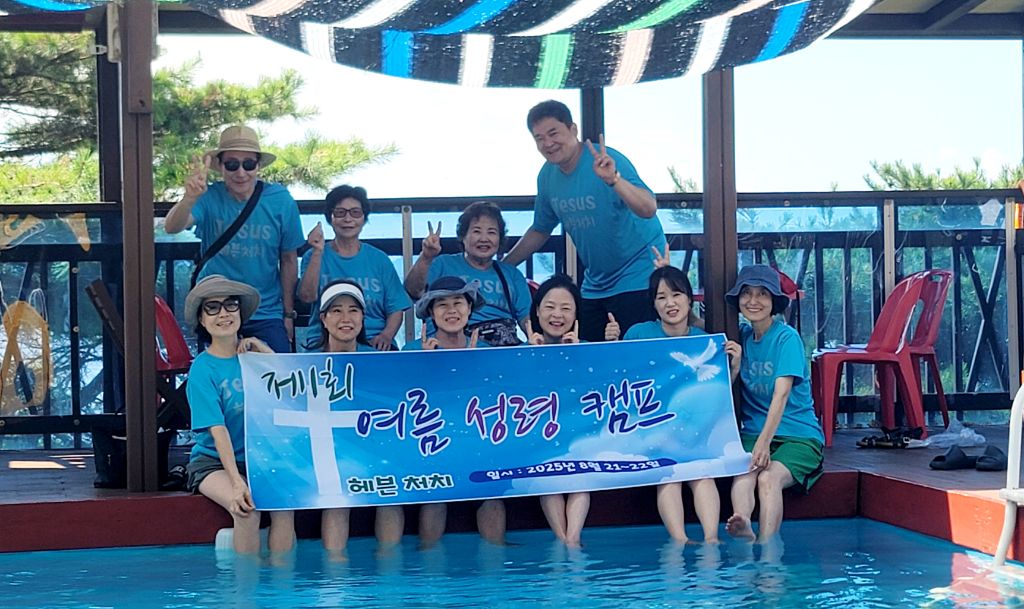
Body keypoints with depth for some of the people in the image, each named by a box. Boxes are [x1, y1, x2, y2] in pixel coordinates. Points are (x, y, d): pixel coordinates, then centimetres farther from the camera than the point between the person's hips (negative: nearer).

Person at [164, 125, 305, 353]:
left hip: (266, 316, 1)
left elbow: (289, 261, 5)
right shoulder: (209, 198, -9)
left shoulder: (280, 201, -4)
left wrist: (288, 314, 8)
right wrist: (189, 198, -47)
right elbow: (171, 228, -27)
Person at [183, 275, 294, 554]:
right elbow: (218, 430, -15)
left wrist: (265, 352, -8)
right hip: (213, 461, -3)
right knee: (247, 509, -31)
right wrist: (237, 483, -26)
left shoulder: (253, 353, 6)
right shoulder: (202, 369, -6)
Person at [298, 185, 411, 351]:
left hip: (373, 342, 1)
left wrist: (387, 335, -11)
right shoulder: (315, 256, 11)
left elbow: (395, 308, 10)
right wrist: (318, 252, -13)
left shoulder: (379, 260, 13)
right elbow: (307, 296, -6)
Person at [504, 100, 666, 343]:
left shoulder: (607, 161, -17)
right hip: (595, 284, 7)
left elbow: (649, 210, -30)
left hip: (637, 279, -7)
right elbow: (540, 230, 18)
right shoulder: (547, 176, 4)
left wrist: (614, 179, -45)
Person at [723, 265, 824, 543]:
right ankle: (743, 528, -59)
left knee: (769, 477, -34)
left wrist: (764, 441, -32)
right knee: (743, 473, -31)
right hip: (752, 433, 3)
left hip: (799, 435, -3)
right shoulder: (741, 335, 12)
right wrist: (735, 366, -7)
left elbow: (781, 394, -19)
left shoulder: (787, 337, -6)